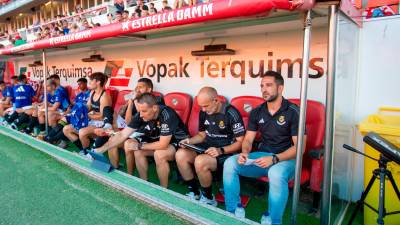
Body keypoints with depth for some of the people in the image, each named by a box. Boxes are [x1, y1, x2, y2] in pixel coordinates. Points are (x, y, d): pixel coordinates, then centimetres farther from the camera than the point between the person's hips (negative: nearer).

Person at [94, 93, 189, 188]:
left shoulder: (167, 115, -34)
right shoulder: (141, 115, -15)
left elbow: (163, 144, -34)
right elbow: (122, 135, -11)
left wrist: (139, 146, -22)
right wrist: (101, 149, -18)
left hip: (178, 142, -6)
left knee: (159, 154, -33)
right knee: (137, 151, -13)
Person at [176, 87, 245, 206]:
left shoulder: (231, 113, -16)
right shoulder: (203, 113, 5)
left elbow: (240, 142, -13)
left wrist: (221, 151, -27)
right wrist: (190, 140, -4)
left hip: (226, 152, -7)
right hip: (207, 147, 7)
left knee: (200, 161, -33)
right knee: (180, 155, -16)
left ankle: (208, 198, -6)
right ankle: (194, 192, 1)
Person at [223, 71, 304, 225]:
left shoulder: (293, 112, -9)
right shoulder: (256, 112, 7)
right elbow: (248, 139, 7)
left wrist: (274, 159, -26)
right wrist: (244, 153, -16)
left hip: (285, 158, -4)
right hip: (261, 155, 5)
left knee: (276, 174, -39)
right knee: (230, 163, -17)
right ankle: (233, 212, -3)